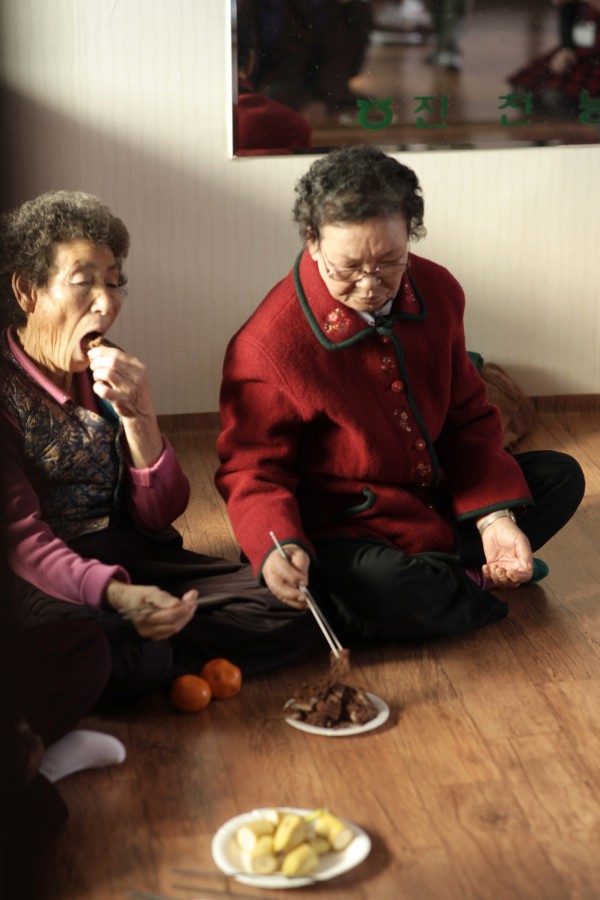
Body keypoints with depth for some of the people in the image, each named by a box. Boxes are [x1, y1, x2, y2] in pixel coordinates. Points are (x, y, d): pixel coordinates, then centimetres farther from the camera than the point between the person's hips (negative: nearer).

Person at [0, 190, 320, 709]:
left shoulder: (112, 374, 12)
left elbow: (159, 515, 7)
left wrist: (137, 415, -11)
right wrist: (116, 595, -35)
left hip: (134, 559, 6)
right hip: (46, 581, -6)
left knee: (291, 609, -13)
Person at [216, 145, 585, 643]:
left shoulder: (437, 291, -4)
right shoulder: (268, 345, -22)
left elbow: (468, 416, 5)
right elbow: (253, 469, -15)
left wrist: (495, 516, -9)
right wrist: (276, 547, -37)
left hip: (437, 499, 7)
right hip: (344, 532, -7)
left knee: (561, 476, 4)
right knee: (381, 592, -38)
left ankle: (445, 578, -12)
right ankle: (472, 587, -4)